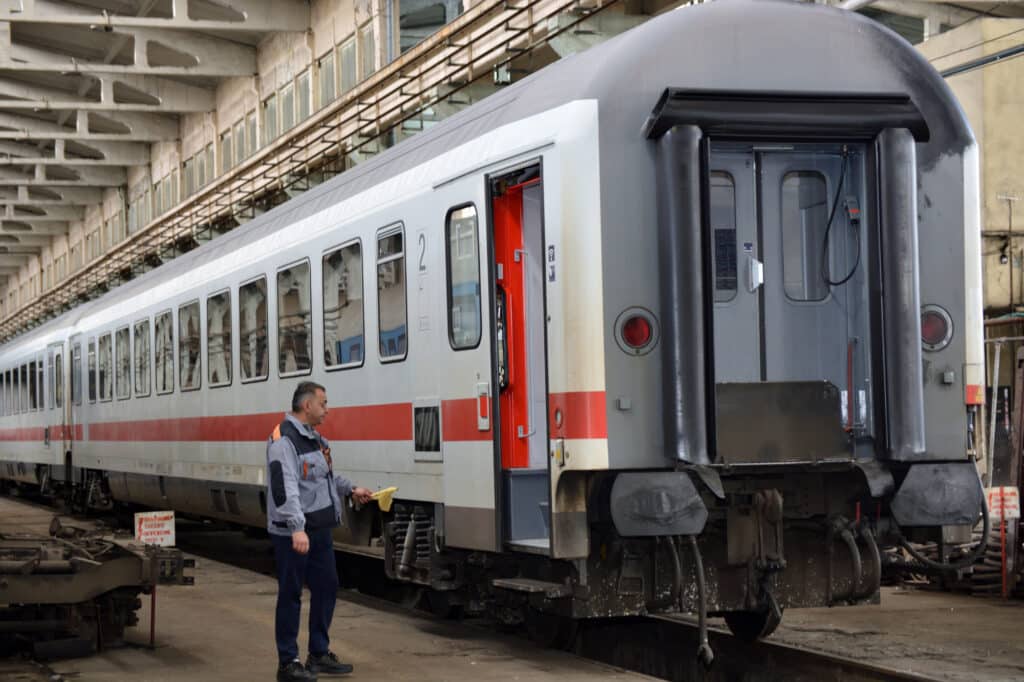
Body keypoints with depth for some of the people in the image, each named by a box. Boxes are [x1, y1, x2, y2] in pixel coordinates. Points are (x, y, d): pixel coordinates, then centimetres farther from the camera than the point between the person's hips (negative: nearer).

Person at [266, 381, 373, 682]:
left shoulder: (314, 438, 14)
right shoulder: (283, 439, -17)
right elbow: (284, 486, -27)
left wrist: (351, 489, 20)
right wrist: (297, 528, -35)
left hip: (319, 529, 9)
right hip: (292, 533, -9)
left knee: (326, 588, 14)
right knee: (291, 595, -1)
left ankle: (319, 654, 26)